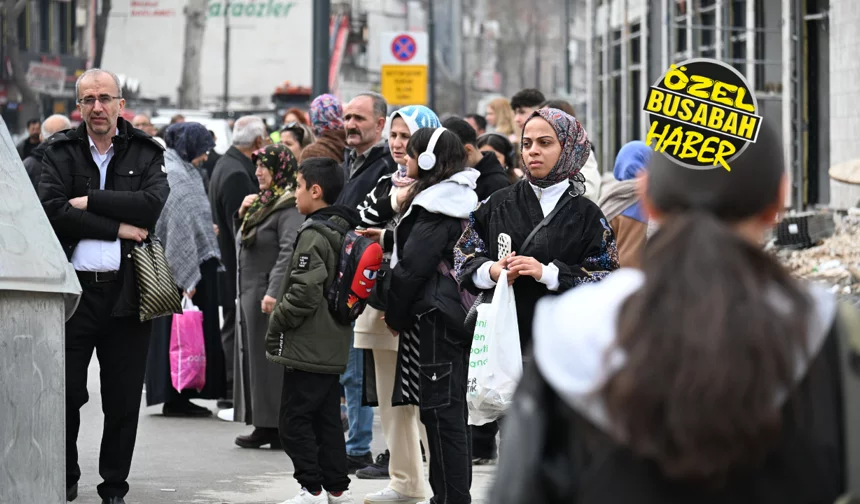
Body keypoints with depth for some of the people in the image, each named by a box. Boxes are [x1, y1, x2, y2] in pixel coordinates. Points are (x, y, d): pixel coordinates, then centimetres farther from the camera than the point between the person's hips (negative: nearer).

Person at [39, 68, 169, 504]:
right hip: (73, 290, 0)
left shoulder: (144, 153, 7)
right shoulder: (61, 152, 6)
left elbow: (153, 204, -11)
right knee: (65, 394, 4)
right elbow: (52, 210, -10)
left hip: (126, 292, 1)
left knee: (124, 400, 5)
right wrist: (118, 227, -12)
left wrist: (90, 200, -13)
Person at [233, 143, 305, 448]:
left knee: (267, 358, -6)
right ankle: (265, 426, 13)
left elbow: (289, 252, -21)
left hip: (268, 292, -10)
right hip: (250, 290, 10)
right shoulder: (263, 202, 16)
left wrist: (273, 293, -27)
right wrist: (242, 215, 6)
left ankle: (271, 428, -3)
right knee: (253, 355, 10)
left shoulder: (289, 206, -13)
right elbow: (243, 240, 25)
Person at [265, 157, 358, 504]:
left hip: (307, 347, -9)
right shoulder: (343, 231, 12)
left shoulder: (314, 235, -17)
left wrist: (277, 325, -10)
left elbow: (304, 291, -23)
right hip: (333, 348, 9)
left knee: (295, 422, -4)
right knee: (327, 420, 13)